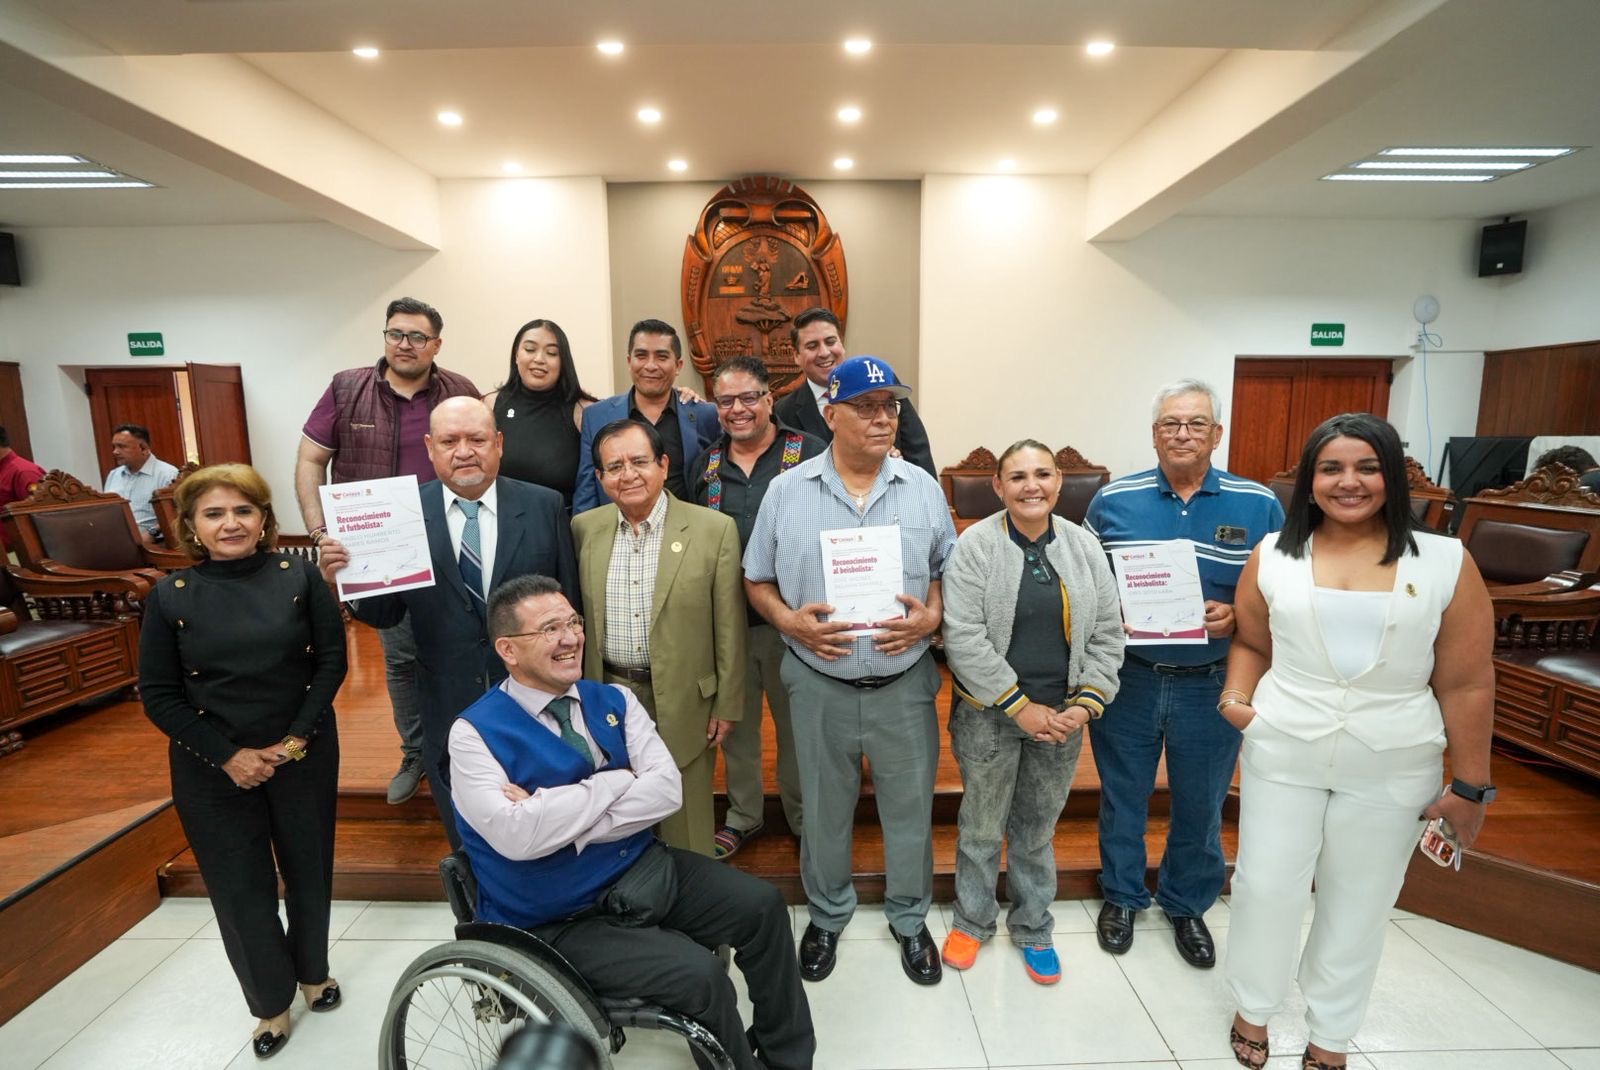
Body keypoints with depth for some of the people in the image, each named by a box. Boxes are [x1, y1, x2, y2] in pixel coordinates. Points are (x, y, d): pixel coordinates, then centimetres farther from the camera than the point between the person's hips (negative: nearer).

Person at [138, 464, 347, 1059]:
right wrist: (228, 756, -12)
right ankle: (270, 1001, 34)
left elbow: (331, 659, -6)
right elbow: (158, 695, -3)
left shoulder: (299, 576, -8)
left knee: (309, 869, 15)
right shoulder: (170, 597, -6)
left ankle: (313, 970, 42)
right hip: (213, 767, 0)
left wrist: (297, 736, -14)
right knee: (240, 887, 11)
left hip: (304, 753, 0)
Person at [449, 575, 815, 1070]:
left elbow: (667, 789, -10)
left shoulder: (613, 700, 0)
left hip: (644, 868, 5)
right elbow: (516, 837, -28)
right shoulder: (475, 732, -14)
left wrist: (558, 820, -20)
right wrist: (614, 782, -18)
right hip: (561, 919, -5)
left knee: (762, 905, -4)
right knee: (700, 975, -20)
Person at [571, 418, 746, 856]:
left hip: (683, 701, -3)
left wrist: (727, 705, -4)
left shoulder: (714, 529, -10)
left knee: (685, 824, 13)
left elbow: (728, 628, -7)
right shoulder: (584, 528, 0)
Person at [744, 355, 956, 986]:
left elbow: (950, 573, 6)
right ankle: (828, 914, 43)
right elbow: (758, 580, 3)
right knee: (824, 810, 18)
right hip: (819, 684, 0)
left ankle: (910, 917, 42)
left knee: (911, 808, 15)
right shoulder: (786, 491, -2)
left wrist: (930, 618, -13)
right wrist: (789, 620, -15)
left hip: (904, 682, 1)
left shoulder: (924, 489, 0)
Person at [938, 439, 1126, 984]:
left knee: (1038, 828, 19)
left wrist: (1086, 704, -6)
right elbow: (963, 638, -17)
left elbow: (1107, 634, 4)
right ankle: (972, 920, 37)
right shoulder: (975, 546, -12)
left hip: (1062, 715, 3)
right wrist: (1020, 707, -16)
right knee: (981, 825, 14)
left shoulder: (1085, 547, 1)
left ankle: (1033, 928, 40)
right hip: (989, 714, -3)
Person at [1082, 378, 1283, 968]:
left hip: (1212, 684, 1)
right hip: (1126, 678, 0)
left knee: (1200, 807, 17)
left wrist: (1237, 615, -17)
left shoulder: (1259, 506, -3)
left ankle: (1188, 904, 43)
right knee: (1122, 798, 16)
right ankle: (1121, 895, 40)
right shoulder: (1113, 499, -3)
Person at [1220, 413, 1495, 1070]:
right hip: (1281, 756, 1)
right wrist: (1236, 696, -9)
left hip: (1393, 770, 0)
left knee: (1359, 905, 15)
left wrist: (1470, 787, -1)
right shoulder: (1273, 555, -2)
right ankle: (1253, 1008, 36)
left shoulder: (1446, 562, -5)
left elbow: (1466, 684, -3)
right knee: (1265, 887, 10)